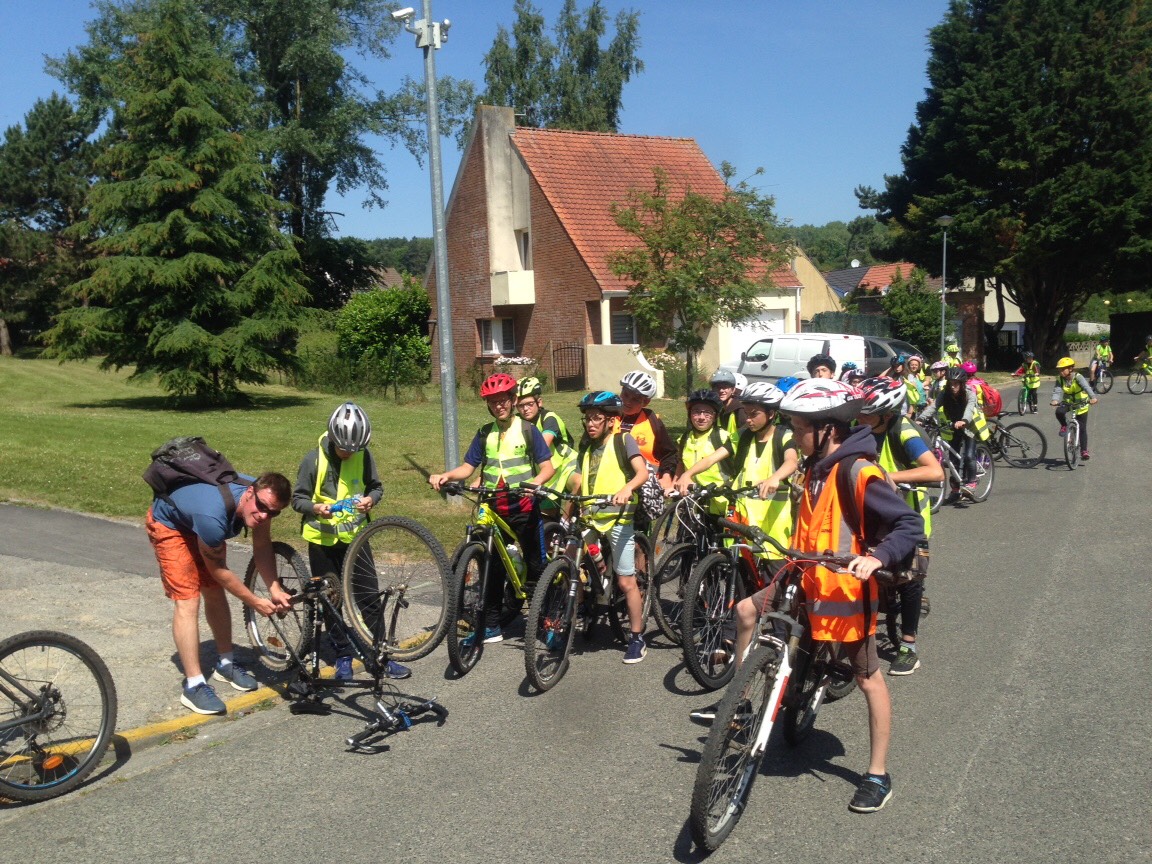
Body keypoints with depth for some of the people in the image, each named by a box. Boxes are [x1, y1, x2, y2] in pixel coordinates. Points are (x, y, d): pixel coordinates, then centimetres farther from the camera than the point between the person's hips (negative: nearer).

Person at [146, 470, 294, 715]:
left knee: (215, 594, 9)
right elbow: (218, 570, -26)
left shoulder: (264, 497, -26)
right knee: (188, 600, -15)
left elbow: (262, 547, -12)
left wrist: (275, 589, -23)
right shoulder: (213, 517, -44)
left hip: (199, 522, 7)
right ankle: (193, 685, -12)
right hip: (169, 523, -7)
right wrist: (255, 602, -18)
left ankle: (225, 663, 25)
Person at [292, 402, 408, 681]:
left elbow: (376, 487, 8)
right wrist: (316, 508, -26)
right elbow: (297, 498, -5)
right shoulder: (314, 459, -11)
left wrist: (371, 499, -15)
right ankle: (343, 657, 19)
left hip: (356, 536, 2)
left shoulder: (363, 456, -4)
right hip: (323, 539, -2)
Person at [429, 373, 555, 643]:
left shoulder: (527, 430, 1)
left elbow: (548, 466, -4)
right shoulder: (484, 434, 11)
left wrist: (537, 481, -25)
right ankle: (491, 626, 13)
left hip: (523, 507, -3)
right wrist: (445, 476, -11)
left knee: (535, 564, 0)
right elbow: (468, 467, 8)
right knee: (493, 567, 5)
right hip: (493, 508, 3)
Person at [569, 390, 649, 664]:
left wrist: (627, 489, -37)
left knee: (626, 582, -1)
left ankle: (637, 638, 12)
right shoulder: (586, 444, 15)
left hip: (618, 519, -6)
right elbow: (577, 482, 14)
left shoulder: (623, 440, -3)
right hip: (588, 518, 6)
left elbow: (642, 471, -17)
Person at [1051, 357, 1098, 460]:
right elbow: (1057, 390, -27)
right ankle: (1064, 426, 0)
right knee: (1059, 412, -32)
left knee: (1082, 429, -1)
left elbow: (1087, 387, -39)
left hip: (1081, 404, -3)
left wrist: (1093, 397, -57)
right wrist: (1055, 400, -49)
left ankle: (1084, 451, 8)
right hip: (1067, 403, 3)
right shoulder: (1060, 380, -13)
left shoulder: (1078, 377, -24)